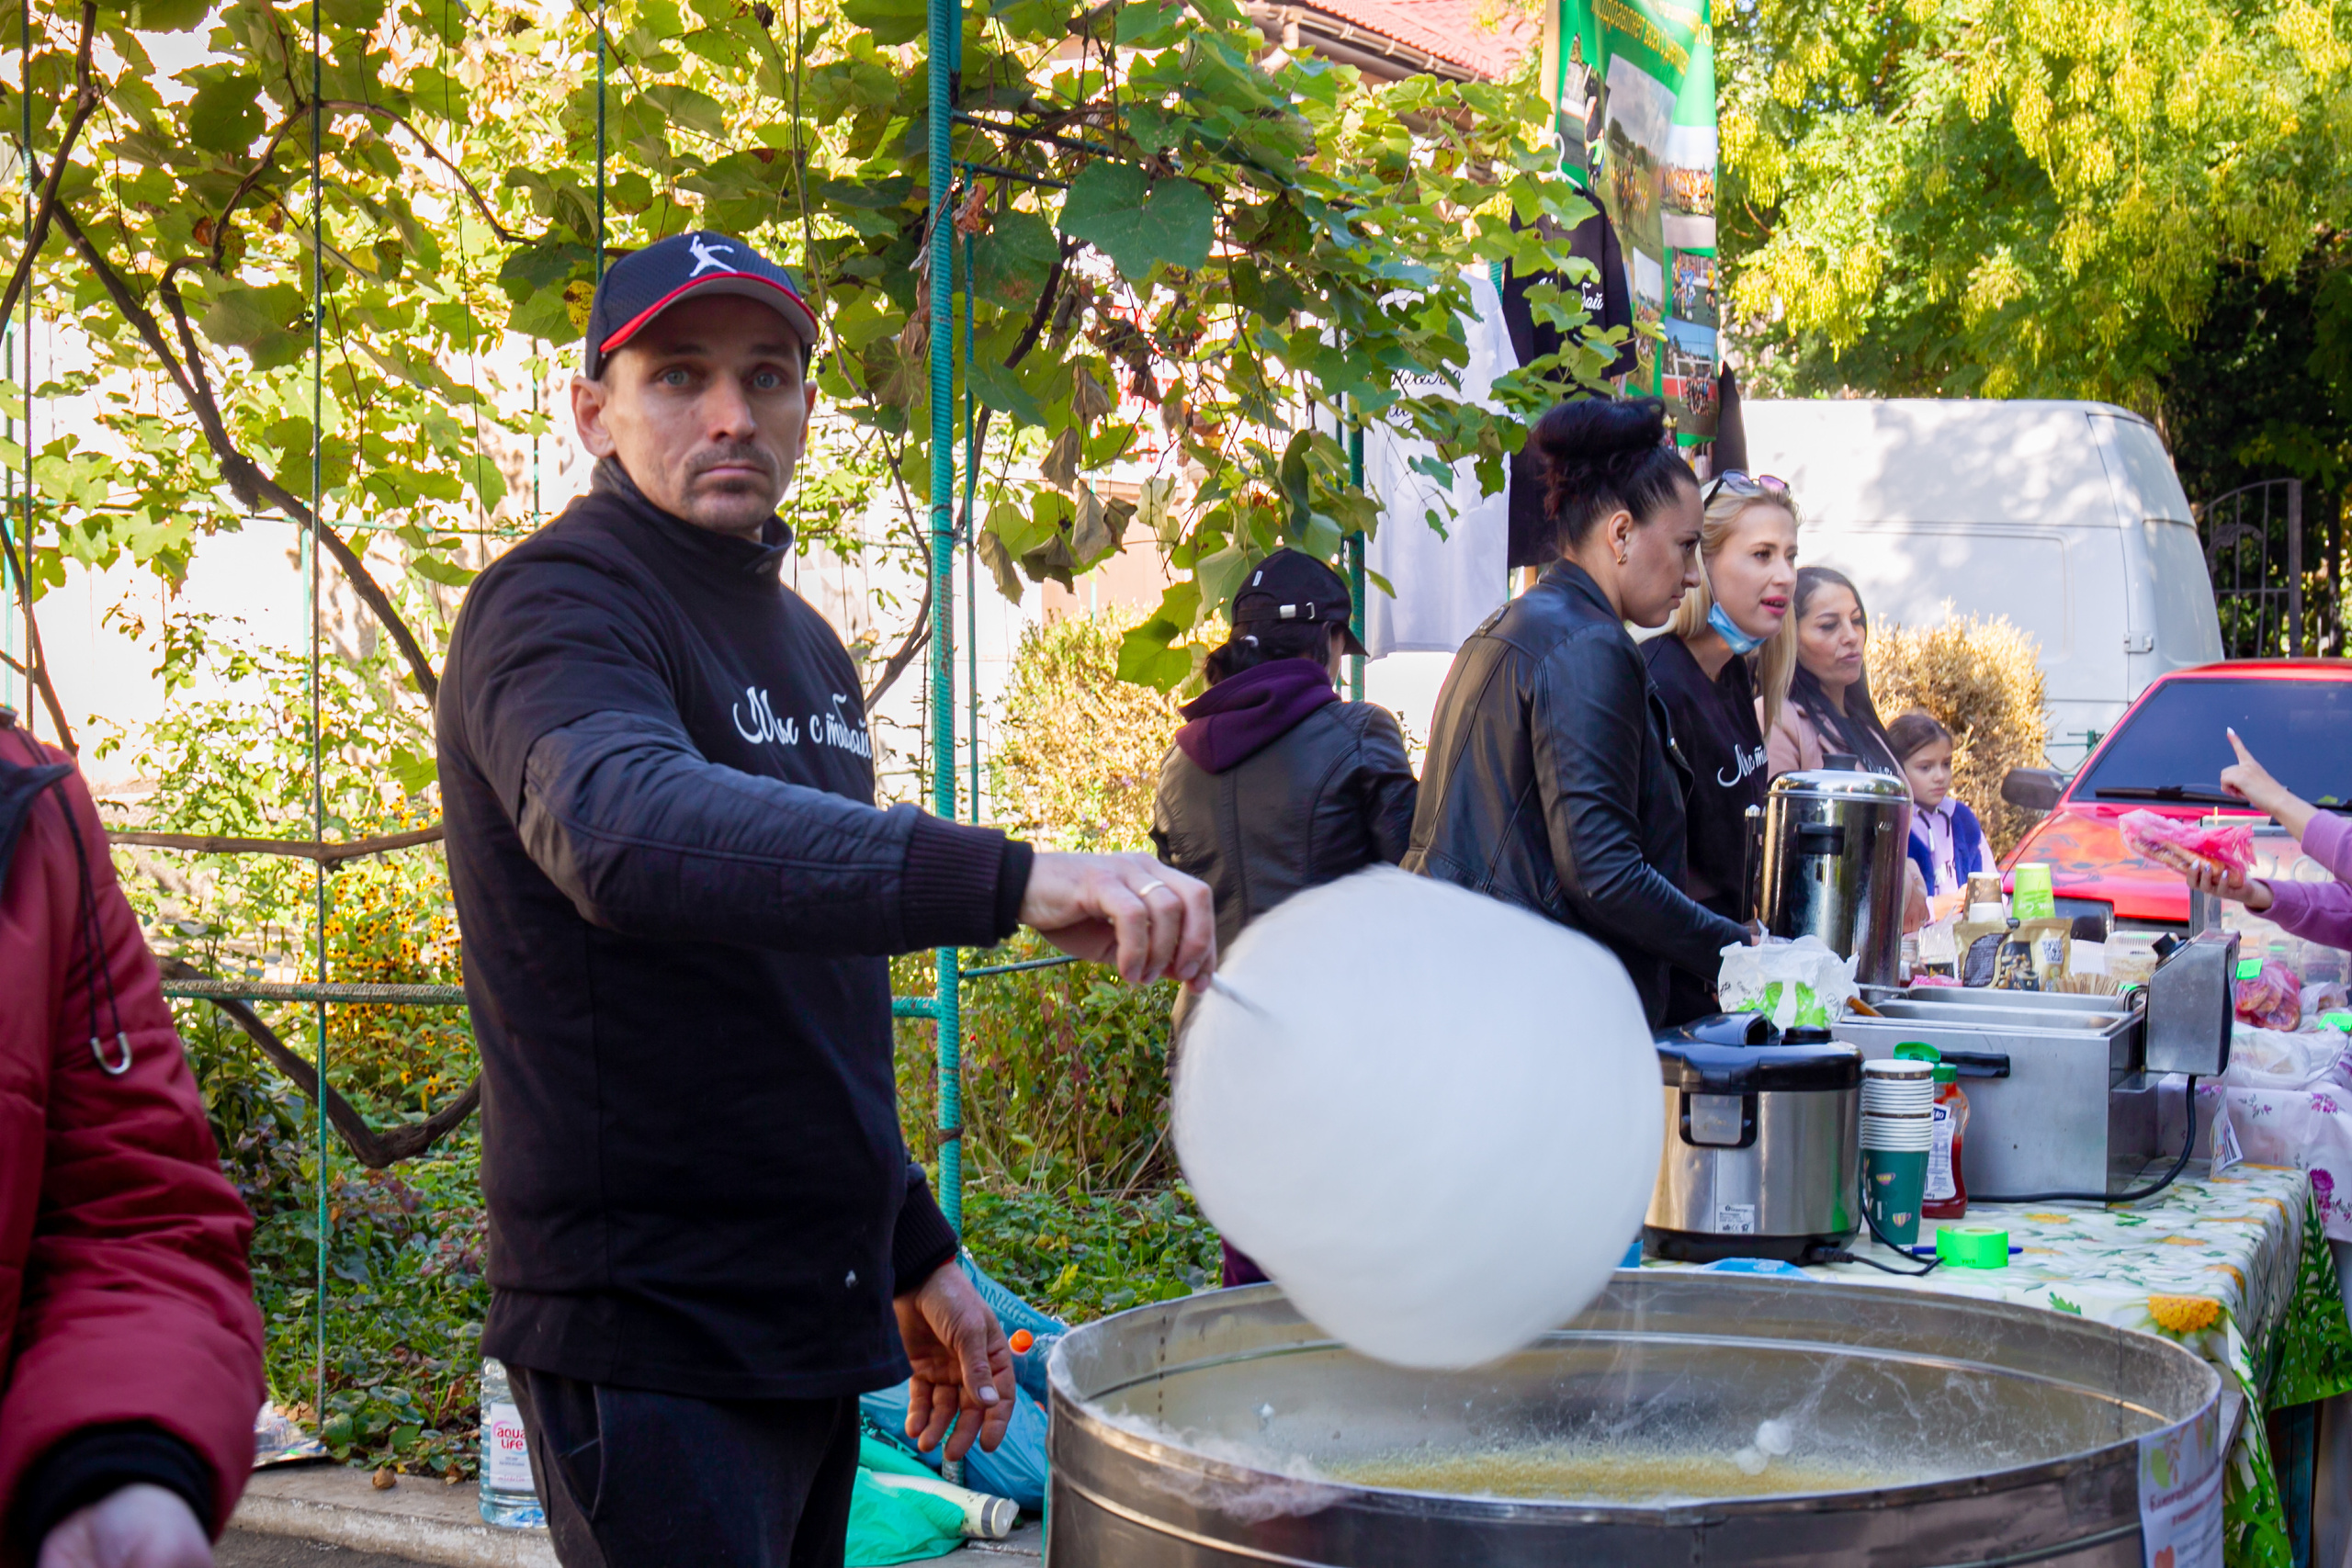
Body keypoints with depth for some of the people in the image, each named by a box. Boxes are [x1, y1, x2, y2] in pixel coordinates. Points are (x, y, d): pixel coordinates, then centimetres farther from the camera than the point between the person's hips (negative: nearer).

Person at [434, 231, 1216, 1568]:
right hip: (651, 1332, -8)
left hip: (813, 1318, 8)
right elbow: (627, 827, -36)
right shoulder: (558, 607, -13)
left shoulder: (806, 643, 16)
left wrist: (915, 1250, 21)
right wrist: (1005, 878, -46)